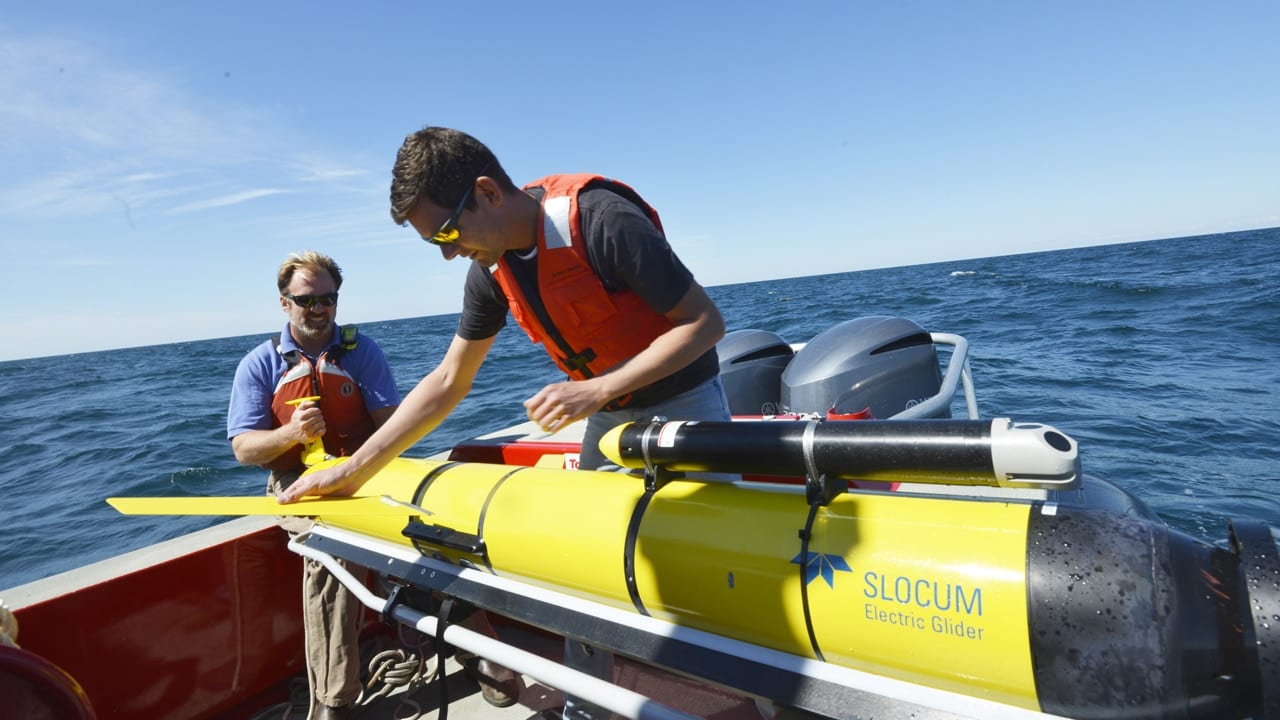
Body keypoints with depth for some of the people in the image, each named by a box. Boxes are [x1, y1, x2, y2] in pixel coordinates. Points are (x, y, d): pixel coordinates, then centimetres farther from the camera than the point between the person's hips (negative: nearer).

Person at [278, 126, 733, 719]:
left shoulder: (600, 220, -27)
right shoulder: (492, 271, -6)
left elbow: (705, 322, -23)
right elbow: (447, 385, 2)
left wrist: (598, 388, -29)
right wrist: (354, 470, 1)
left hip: (684, 403, -6)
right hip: (609, 416, 6)